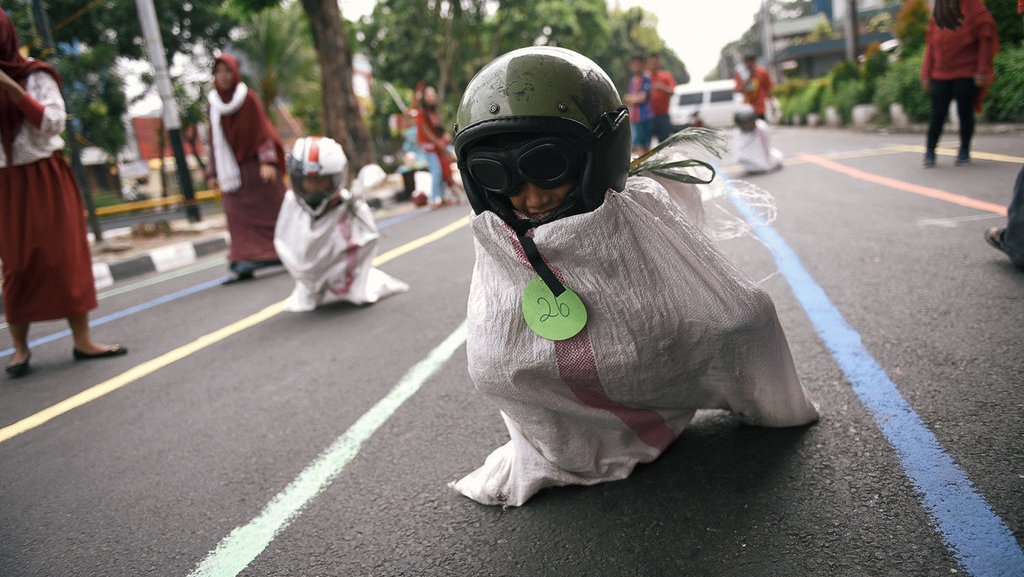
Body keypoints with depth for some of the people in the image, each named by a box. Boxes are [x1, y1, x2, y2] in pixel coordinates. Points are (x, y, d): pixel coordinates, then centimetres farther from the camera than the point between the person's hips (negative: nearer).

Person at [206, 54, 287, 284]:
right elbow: (215, 139, 12)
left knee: (271, 210, 2)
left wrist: (268, 161, -19)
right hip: (232, 169, 4)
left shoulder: (248, 97, -3)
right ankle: (244, 265, -6)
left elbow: (263, 129, -7)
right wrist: (214, 173, 9)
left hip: (256, 167, -3)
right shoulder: (213, 102, 8)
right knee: (238, 217, -4)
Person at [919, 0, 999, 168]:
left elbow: (985, 42, -2)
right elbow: (930, 46, 11)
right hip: (940, 75, 2)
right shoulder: (938, 15, 10)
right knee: (937, 115, -1)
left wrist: (982, 71, -10)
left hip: (967, 75, -2)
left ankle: (964, 151, 14)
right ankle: (930, 152, 4)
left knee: (965, 113, 3)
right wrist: (926, 74, 6)